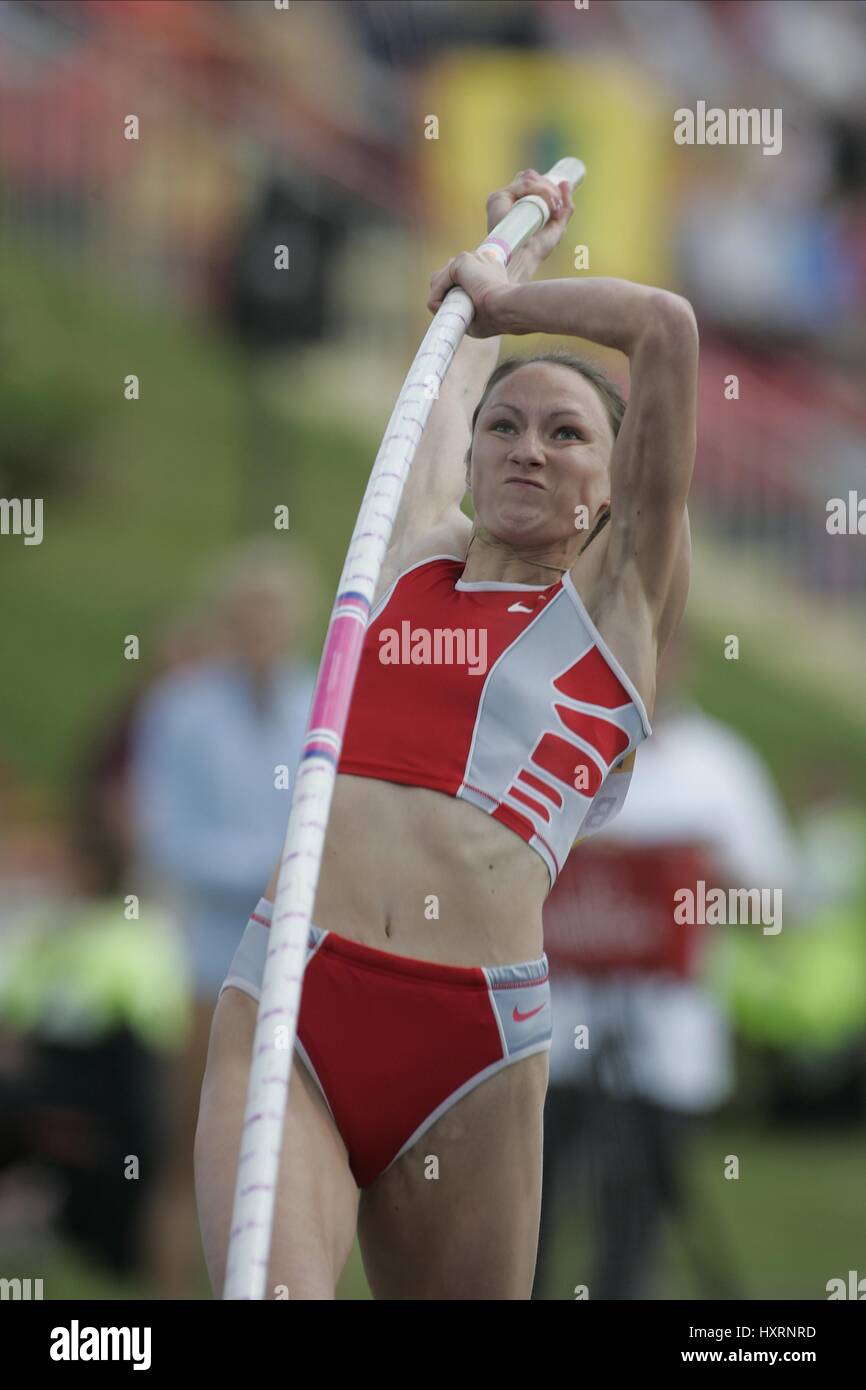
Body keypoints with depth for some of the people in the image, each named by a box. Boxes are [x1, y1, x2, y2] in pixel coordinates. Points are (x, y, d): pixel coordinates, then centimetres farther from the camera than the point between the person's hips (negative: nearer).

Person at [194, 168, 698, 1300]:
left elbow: (667, 327, 7)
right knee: (272, 1288, -22)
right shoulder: (414, 559, 21)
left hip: (470, 1036, -1)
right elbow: (459, 377, 41)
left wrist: (507, 292, 19)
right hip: (292, 995, 1)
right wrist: (514, 244, 54)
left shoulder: (619, 601, 13)